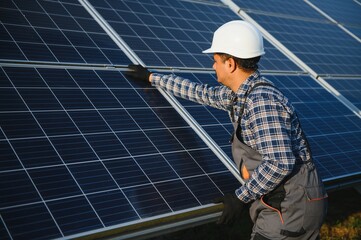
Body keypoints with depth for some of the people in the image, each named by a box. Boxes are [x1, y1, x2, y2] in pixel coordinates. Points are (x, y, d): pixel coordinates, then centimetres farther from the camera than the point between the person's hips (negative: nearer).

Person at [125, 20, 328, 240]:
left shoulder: (262, 102, -22)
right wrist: (152, 78, 33)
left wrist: (241, 197, -16)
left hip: (292, 209, -8)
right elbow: (203, 93, 24)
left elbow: (280, 163, -28)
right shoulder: (238, 94, 7)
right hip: (280, 204, 8)